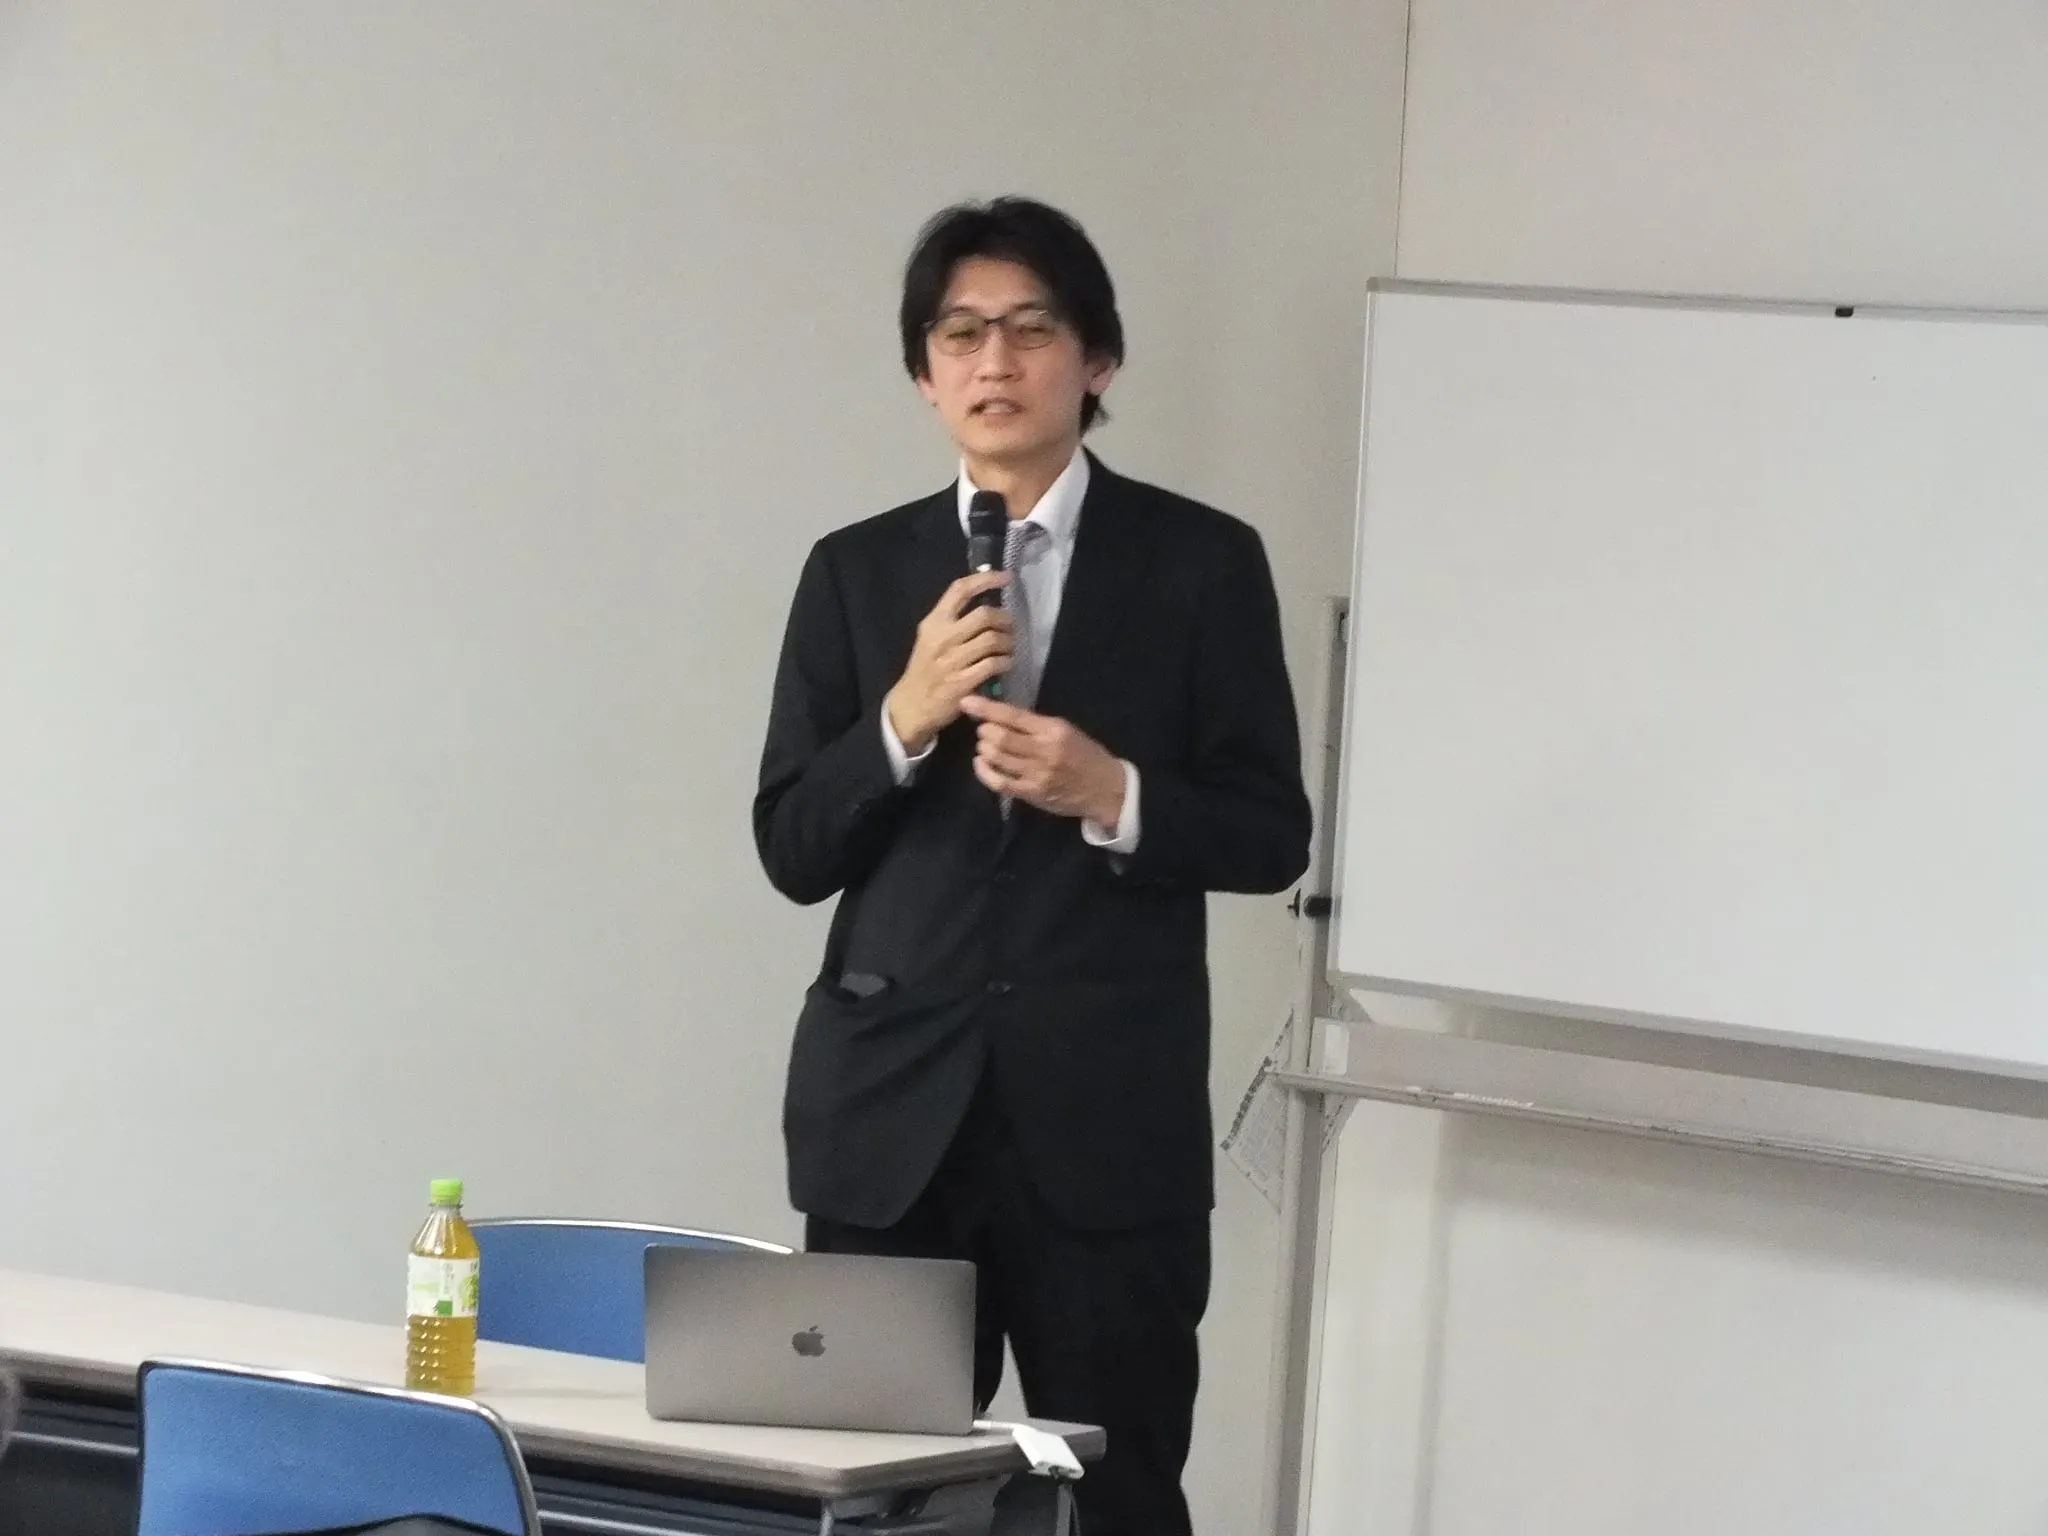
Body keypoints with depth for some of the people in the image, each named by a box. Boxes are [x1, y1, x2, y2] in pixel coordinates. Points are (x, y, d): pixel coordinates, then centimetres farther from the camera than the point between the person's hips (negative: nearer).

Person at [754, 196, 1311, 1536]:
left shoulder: (1201, 563, 2)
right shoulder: (858, 571, 8)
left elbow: (1272, 835, 2)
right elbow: (793, 850, 5)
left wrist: (1115, 797, -16)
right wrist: (903, 721, -12)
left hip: (1110, 1120, -2)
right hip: (893, 1111, 2)